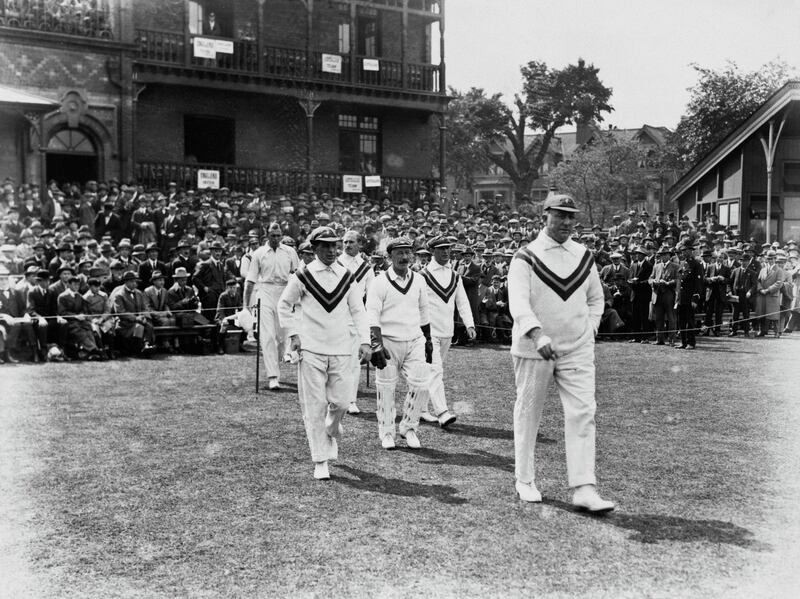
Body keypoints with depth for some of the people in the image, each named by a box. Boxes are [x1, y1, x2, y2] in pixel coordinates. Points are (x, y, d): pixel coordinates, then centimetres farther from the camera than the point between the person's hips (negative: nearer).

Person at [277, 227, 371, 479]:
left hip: (341, 350, 3)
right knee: (314, 407, -2)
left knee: (341, 402, 0)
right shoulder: (302, 276, -2)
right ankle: (320, 462, 6)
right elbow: (284, 305, 9)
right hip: (311, 350, -2)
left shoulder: (347, 277, 6)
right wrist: (292, 334, 0)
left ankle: (331, 434, 34)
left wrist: (364, 341, -2)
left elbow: (358, 310, 9)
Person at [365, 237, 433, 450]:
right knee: (386, 388, 3)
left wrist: (428, 341, 20)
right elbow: (372, 316, -10)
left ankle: (408, 427, 16)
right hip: (389, 341, -4)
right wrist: (376, 345, -17)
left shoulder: (418, 281, 8)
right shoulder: (380, 282, -6)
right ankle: (386, 433, 20)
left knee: (421, 385, -5)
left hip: (415, 341, 4)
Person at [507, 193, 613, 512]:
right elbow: (518, 302, -20)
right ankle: (525, 481, 22)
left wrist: (590, 328, 6)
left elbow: (596, 298, 22)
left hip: (577, 350, 3)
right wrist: (538, 336, -35)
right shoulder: (526, 258, -7)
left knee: (582, 413, -6)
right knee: (528, 413, 7)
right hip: (533, 348, -3)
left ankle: (583, 488, -5)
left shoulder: (584, 256, 9)